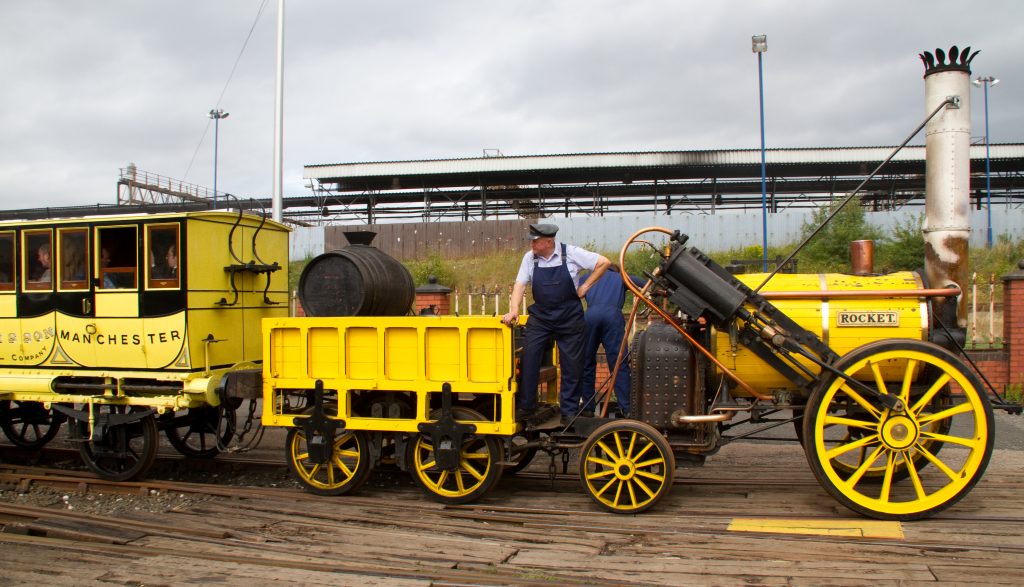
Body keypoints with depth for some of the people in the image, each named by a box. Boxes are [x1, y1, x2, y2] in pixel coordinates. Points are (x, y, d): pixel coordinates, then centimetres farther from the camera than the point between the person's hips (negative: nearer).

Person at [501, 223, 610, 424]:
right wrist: (514, 310, -18)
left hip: (570, 317, -2)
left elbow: (604, 262, -4)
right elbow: (520, 285, -3)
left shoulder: (570, 253, -8)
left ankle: (569, 412, 16)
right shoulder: (530, 258, -1)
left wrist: (585, 286, -5)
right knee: (528, 360, -9)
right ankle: (526, 407, 1)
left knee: (572, 366, 4)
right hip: (540, 317, 2)